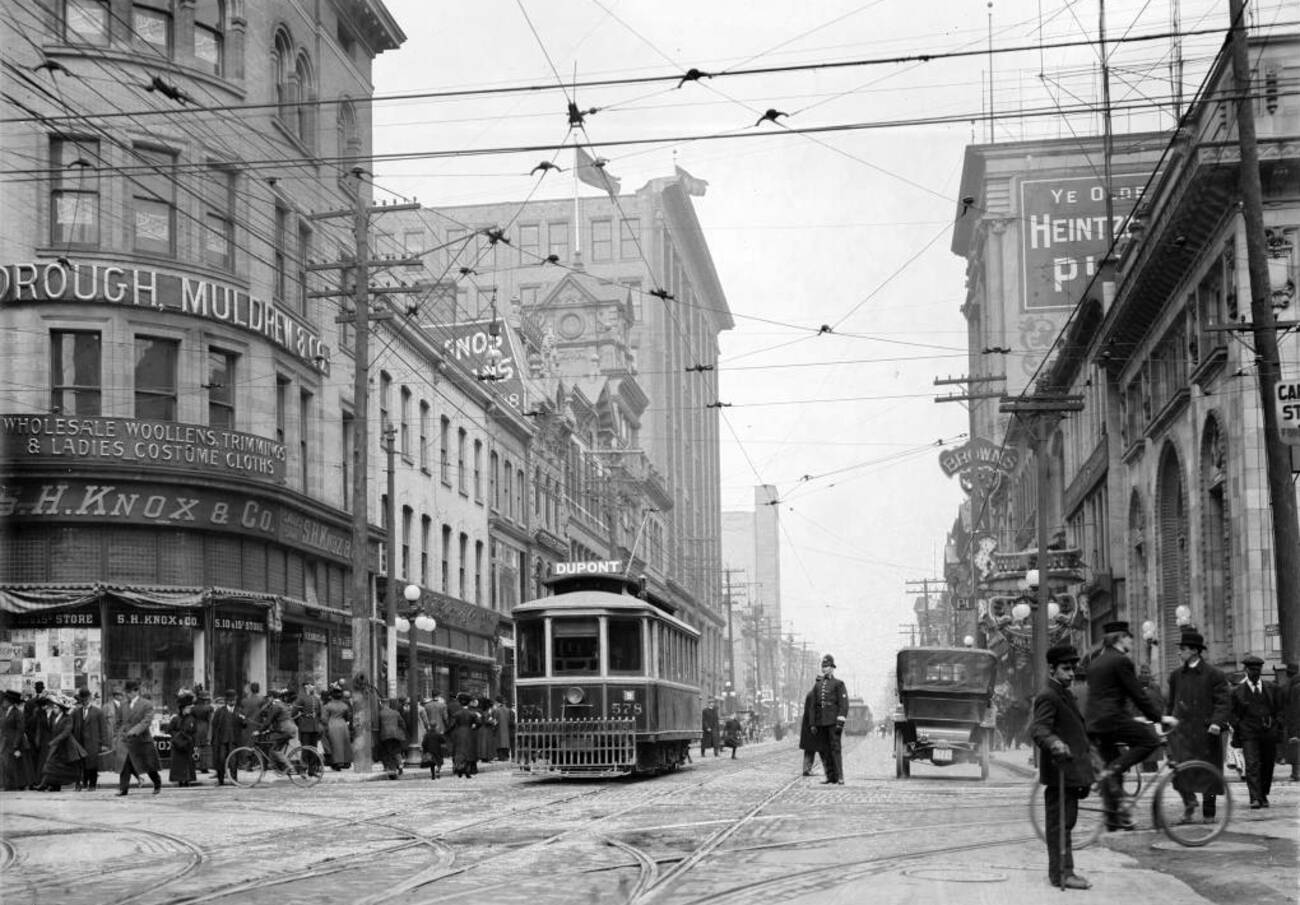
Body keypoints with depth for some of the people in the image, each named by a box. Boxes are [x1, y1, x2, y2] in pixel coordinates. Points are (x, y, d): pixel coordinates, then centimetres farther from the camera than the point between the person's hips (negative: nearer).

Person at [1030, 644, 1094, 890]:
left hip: (1071, 771, 10)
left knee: (1065, 821, 15)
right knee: (1060, 822, -7)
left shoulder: (1064, 694, 18)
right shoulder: (1048, 697, -14)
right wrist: (1054, 743, -46)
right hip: (1060, 770, -10)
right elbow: (1038, 728, -27)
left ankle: (1061, 870, 23)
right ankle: (1062, 873, -5)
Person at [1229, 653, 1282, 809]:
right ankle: (1255, 799, -21)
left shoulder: (1271, 689, 11)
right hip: (1249, 734, -3)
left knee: (1267, 766, 7)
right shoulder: (1237, 691, 3)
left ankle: (1263, 796, 23)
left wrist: (1275, 724, 6)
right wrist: (1238, 726, -4)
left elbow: (1278, 709, 17)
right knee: (1252, 765, -15)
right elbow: (1231, 713, 8)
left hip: (1269, 733, 3)